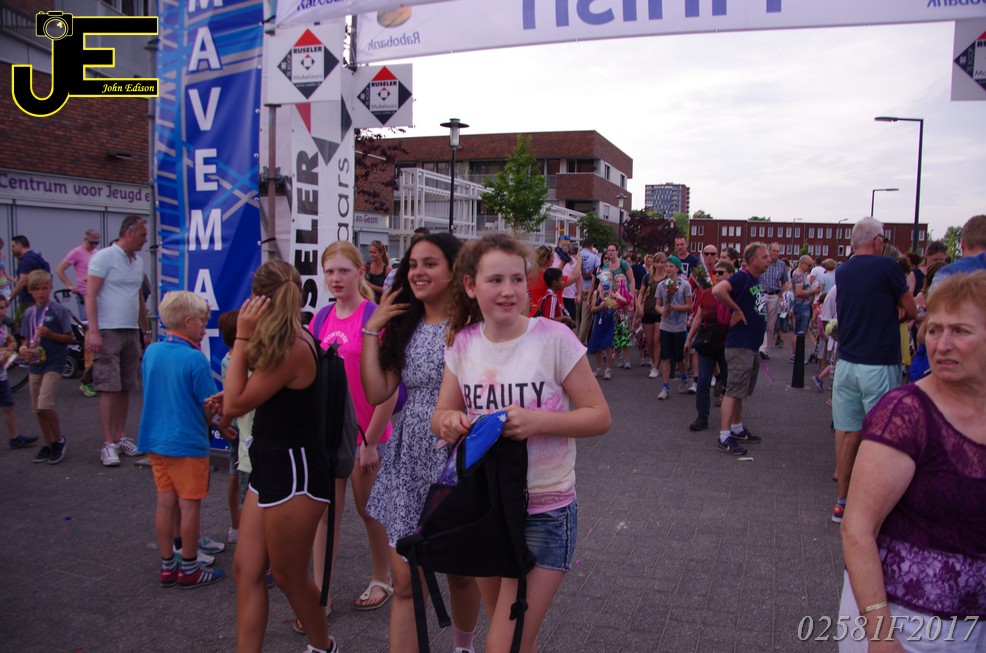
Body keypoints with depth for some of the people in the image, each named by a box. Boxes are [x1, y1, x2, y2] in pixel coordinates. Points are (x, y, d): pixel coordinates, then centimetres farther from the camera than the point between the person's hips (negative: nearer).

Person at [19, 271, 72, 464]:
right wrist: (24, 349, -5)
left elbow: (70, 338, -6)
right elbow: (27, 339, 16)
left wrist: (50, 334, -20)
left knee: (44, 405, -17)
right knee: (38, 408, 10)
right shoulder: (29, 313, 10)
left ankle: (58, 440, 3)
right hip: (35, 364, 6)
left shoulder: (59, 310, -7)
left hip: (53, 364, -6)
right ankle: (48, 445, 22)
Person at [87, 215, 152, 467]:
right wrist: (93, 331, -19)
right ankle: (108, 444, -4)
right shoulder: (104, 257, -6)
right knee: (109, 389, -7)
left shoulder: (138, 261, 15)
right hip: (108, 332, -7)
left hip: (132, 332, 7)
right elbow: (90, 295, -11)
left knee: (126, 388, 8)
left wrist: (146, 331, 22)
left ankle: (119, 437, 16)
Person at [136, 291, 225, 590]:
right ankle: (189, 570, 16)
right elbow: (209, 407, -14)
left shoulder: (151, 351, 2)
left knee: (165, 502, 14)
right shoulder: (194, 358, -19)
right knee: (190, 504, 5)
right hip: (188, 443, -7)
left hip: (155, 440, 7)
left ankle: (167, 567, 24)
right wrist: (210, 423, 9)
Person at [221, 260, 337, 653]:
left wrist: (242, 337, -16)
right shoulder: (292, 342, 7)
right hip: (272, 468, 9)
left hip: (294, 472, -9)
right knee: (246, 569, 10)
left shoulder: (294, 349, -22)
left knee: (288, 576, 10)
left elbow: (234, 404, -17)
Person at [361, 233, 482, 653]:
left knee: (461, 571, 16)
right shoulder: (404, 327, 9)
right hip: (408, 459, 4)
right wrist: (371, 329, 1)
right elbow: (377, 392, 1)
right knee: (405, 582, 3)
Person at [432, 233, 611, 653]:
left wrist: (537, 420, -26)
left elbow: (599, 417, -11)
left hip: (545, 513, -5)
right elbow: (441, 415, 6)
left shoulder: (554, 338, -15)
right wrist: (448, 422, -17)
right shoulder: (463, 343, -2)